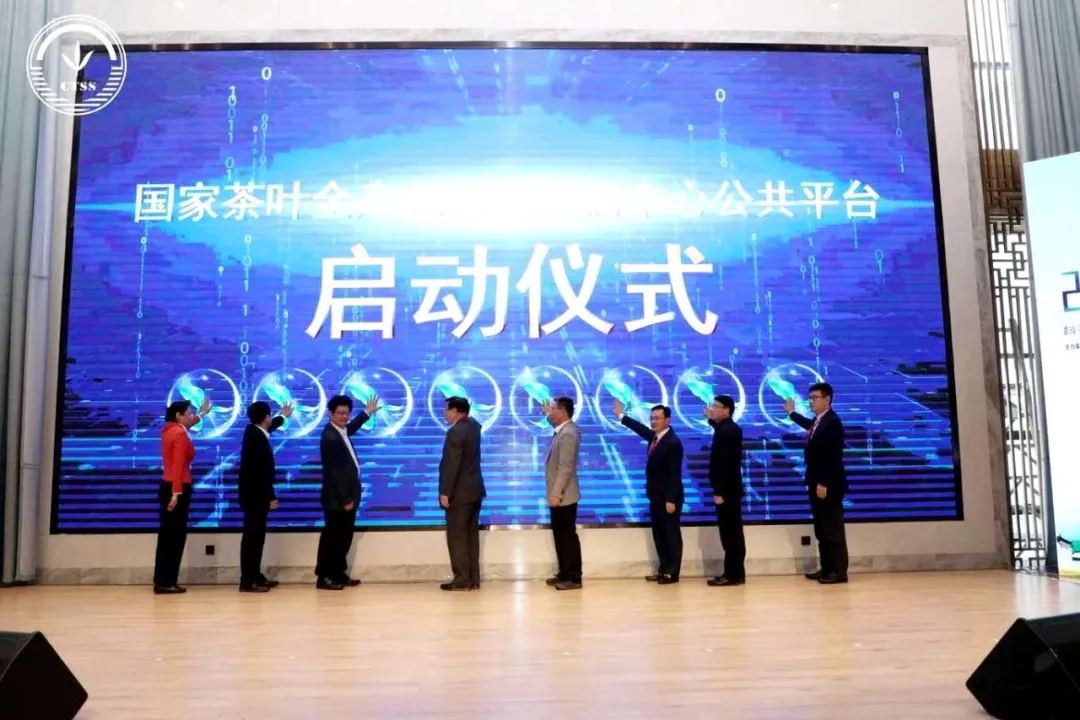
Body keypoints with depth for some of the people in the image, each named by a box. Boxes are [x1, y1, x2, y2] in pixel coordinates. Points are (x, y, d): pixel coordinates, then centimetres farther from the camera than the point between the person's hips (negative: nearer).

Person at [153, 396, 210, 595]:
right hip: (177, 488, -10)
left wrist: (202, 414, 52)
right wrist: (176, 493, -28)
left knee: (167, 535, 13)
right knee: (175, 536, -5)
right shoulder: (180, 435, -15)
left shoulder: (170, 429, 13)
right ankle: (166, 583, -1)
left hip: (167, 486, 10)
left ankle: (162, 581, 17)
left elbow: (186, 425, 38)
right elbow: (178, 465, -24)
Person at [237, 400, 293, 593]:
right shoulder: (258, 439, -21)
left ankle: (255, 577, 20)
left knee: (256, 536, 13)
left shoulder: (254, 431, 8)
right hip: (256, 496, -10)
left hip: (254, 494, 10)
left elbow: (269, 427, 33)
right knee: (252, 537, -6)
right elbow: (262, 471, -23)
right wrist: (271, 497, -18)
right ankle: (248, 581, -3)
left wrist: (283, 416, 50)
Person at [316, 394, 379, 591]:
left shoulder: (341, 431, 9)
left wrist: (367, 412, 45)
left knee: (344, 537, 15)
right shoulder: (330, 437, -21)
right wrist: (346, 499, -21)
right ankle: (324, 577, 7)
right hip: (338, 499, -10)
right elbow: (336, 472, -23)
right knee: (332, 537, -2)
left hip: (347, 495, 10)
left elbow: (351, 428, 36)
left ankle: (338, 574, 23)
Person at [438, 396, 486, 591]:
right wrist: (465, 413, 22)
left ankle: (462, 579, -1)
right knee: (471, 535, 11)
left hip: (460, 492, -9)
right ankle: (473, 578, 13)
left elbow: (451, 465, -21)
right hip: (474, 490, 9)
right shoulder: (474, 425, 9)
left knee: (457, 536, -3)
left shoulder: (455, 432, -17)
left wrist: (445, 492, -19)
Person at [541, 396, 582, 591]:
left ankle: (574, 578, 4)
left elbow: (565, 468, -25)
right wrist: (549, 415, 28)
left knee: (568, 536, -3)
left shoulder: (568, 434, -21)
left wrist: (556, 494, -24)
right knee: (561, 535, 15)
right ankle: (565, 573, 24)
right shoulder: (565, 429, 9)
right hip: (560, 494, 10)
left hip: (563, 496, -10)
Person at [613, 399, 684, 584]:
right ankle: (663, 569, 23)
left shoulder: (673, 443, -19)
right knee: (658, 534, 14)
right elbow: (641, 429, 27)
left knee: (672, 534, 2)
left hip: (668, 498, -9)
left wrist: (671, 500, -22)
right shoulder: (654, 436, 5)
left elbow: (675, 474, -21)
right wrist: (621, 416, 31)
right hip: (656, 496, 9)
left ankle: (672, 572, 9)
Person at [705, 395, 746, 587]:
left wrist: (719, 491, -22)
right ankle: (735, 573, 19)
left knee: (731, 534, -4)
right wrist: (712, 420, 27)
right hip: (729, 488, 10)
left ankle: (733, 574, 1)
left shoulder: (727, 431, -18)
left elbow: (725, 463, -23)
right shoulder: (729, 428, 12)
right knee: (732, 533, 13)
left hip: (726, 490, -10)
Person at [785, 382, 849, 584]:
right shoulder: (817, 421, 11)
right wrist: (791, 413, 48)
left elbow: (832, 457, -22)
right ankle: (826, 569, 20)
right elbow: (810, 425, 37)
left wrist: (823, 483, -24)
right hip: (817, 483, 10)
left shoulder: (832, 422, -16)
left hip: (828, 485, -10)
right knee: (821, 530, 13)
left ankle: (839, 571, 3)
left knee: (833, 529, -3)